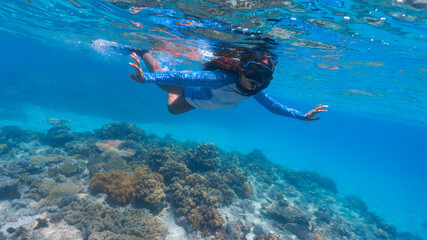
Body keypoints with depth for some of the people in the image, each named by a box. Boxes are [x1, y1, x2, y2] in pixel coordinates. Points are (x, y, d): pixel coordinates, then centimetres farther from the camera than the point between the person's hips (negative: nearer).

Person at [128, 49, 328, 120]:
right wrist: (146, 78, -61)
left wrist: (303, 116, -8)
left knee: (173, 109, 34)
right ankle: (142, 51, 39)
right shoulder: (222, 78, -46)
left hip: (201, 100, 6)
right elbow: (182, 77, -52)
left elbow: (274, 106, -9)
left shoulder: (255, 92, -25)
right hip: (188, 91, -6)